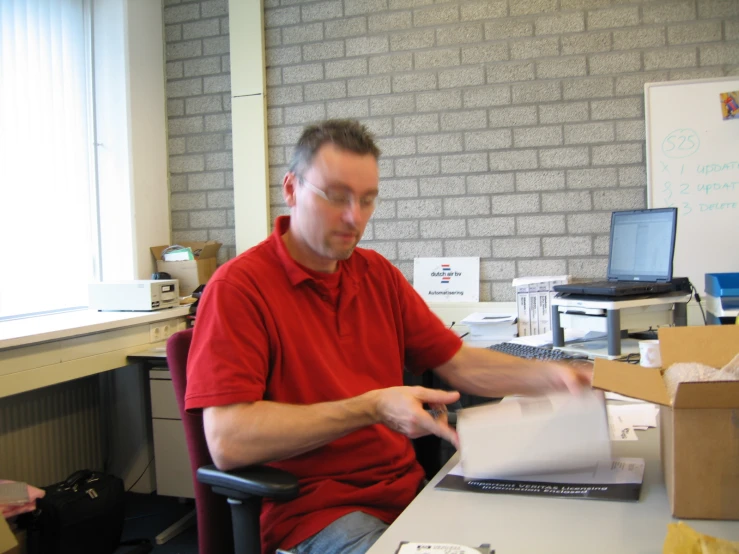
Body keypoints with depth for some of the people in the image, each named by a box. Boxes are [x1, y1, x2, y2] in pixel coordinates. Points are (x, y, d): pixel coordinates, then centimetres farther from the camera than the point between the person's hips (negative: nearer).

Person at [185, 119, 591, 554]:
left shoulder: (378, 274, 10)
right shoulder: (239, 286, -11)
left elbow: (459, 364, 14)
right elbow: (227, 441, -21)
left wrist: (550, 376, -3)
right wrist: (371, 408, -23)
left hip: (406, 484, 6)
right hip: (311, 510, -6)